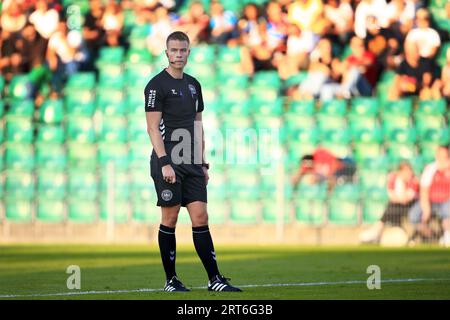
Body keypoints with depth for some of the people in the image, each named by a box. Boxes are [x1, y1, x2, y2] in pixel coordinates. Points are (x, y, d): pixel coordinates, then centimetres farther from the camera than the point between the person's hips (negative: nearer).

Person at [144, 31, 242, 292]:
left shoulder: (193, 85, 16)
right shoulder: (157, 85, -6)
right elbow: (153, 127, -11)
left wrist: (203, 163, 15)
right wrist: (164, 162, -19)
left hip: (192, 163, 6)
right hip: (169, 162, -6)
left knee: (200, 218, 1)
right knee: (170, 219, -1)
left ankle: (215, 279, 0)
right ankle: (171, 279, 7)